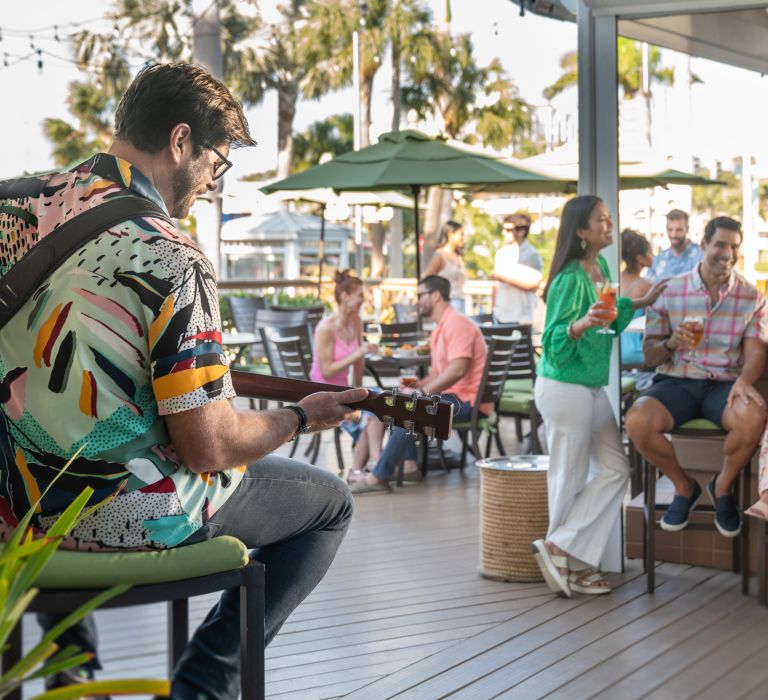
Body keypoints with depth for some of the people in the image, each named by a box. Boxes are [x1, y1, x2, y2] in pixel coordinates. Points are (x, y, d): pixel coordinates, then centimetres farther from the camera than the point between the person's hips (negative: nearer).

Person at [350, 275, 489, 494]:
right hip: (454, 396, 11)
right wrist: (414, 386, 2)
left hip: (469, 401, -11)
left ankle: (378, 477, -25)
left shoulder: (456, 323, -13)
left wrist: (422, 392, -23)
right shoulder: (440, 329, 19)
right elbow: (437, 373, 20)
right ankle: (409, 466, -2)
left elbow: (458, 369, -25)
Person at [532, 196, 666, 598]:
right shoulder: (570, 279, -20)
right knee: (569, 479, 0)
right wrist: (582, 323, -38)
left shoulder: (601, 268, 7)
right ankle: (559, 549, 15)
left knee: (615, 469, 8)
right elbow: (554, 344, -22)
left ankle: (568, 557, 12)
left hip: (593, 388, 9)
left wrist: (639, 303, 25)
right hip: (564, 387, -9)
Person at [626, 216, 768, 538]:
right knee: (637, 421, -31)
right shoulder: (670, 292, 4)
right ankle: (684, 486, 1)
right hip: (676, 382, 0)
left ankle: (722, 487, 0)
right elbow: (650, 357, 5)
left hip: (725, 385, 0)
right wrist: (672, 343, -19)